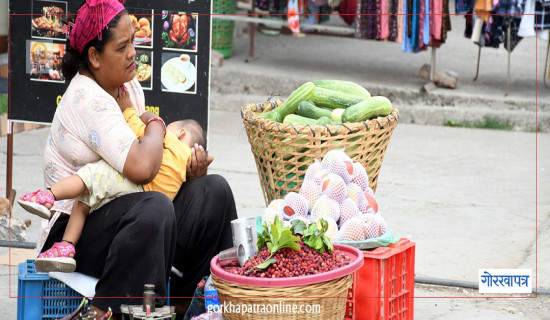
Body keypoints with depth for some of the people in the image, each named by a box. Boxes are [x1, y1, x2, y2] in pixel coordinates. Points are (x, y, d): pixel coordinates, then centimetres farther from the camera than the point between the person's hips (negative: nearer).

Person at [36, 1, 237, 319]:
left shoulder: (129, 86, 10)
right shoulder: (88, 99, -19)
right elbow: (141, 168, -31)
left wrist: (190, 169, -5)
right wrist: (156, 125, -11)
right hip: (76, 230, -9)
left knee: (213, 190, -4)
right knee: (154, 209, -37)